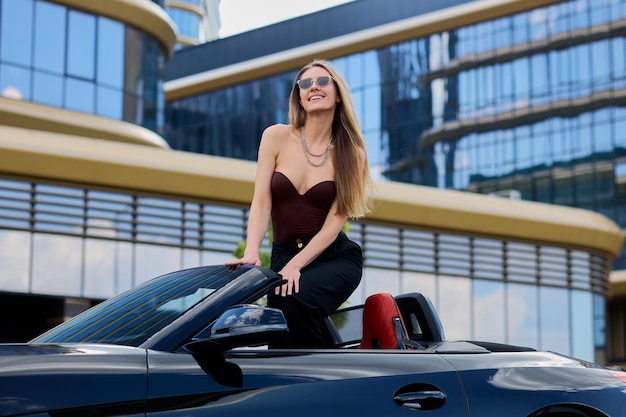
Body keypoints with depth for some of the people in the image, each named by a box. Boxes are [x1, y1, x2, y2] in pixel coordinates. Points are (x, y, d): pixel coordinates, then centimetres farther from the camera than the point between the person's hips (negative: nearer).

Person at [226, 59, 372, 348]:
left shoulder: (350, 153, 1)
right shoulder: (276, 137, 4)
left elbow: (335, 221, -7)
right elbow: (261, 204, -3)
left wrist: (296, 265, -20)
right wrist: (251, 254, -21)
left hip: (334, 257, -2)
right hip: (283, 255, 2)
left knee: (296, 300, -32)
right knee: (281, 343, -17)